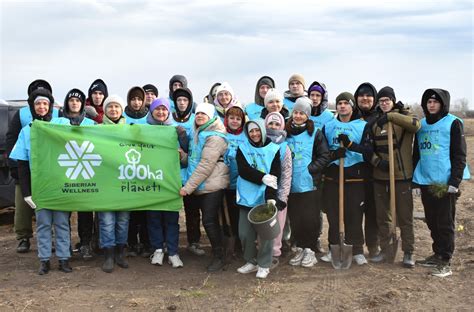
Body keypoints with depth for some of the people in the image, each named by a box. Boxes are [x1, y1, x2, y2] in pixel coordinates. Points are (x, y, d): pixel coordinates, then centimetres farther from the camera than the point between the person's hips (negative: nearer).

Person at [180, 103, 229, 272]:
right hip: (197, 186, 9)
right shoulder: (197, 134, 12)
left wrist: (188, 187, -20)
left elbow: (206, 166, -21)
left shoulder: (215, 137, -15)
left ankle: (218, 257, 7)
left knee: (209, 221, -6)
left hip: (212, 187, -9)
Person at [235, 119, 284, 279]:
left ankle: (264, 265, 18)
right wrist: (263, 178, -18)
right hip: (247, 198, 2)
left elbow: (275, 176, -7)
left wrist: (271, 196, -20)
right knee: (245, 233, 5)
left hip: (265, 198, -2)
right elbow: (243, 171, -7)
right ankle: (251, 261, 25)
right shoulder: (242, 149, 8)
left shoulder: (273, 149, 1)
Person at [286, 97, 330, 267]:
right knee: (295, 219, 7)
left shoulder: (315, 133, 0)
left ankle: (309, 249, 15)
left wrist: (310, 169, -12)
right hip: (291, 184, 3)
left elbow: (324, 156, -1)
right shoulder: (286, 133, 8)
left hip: (309, 183, -3)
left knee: (310, 218, -1)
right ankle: (300, 248, 22)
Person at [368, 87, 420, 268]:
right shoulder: (375, 122, 11)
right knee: (382, 216, 12)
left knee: (405, 216, 2)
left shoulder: (403, 116, -1)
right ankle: (384, 249, 24)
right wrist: (377, 161, -9)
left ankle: (408, 252, 14)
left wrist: (391, 116, -29)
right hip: (380, 175, 4)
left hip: (402, 175, -4)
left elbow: (416, 124, -25)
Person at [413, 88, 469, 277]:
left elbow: (459, 155, -7)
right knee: (432, 222, 13)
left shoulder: (453, 123, -3)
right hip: (425, 182, 6)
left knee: (445, 223, -1)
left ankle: (445, 262, 6)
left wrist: (455, 181, -15)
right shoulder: (421, 125, 13)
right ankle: (437, 255, 26)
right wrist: (415, 181, 12)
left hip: (445, 183, -6)